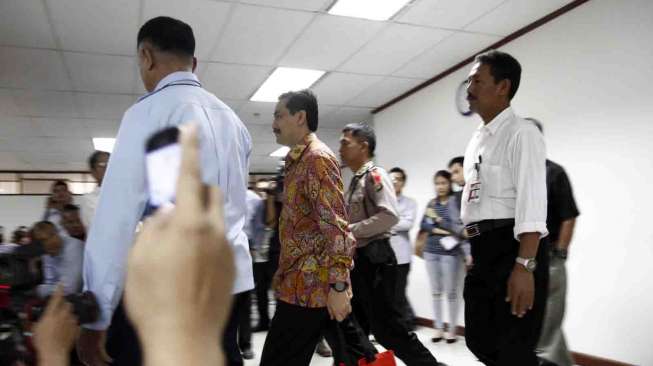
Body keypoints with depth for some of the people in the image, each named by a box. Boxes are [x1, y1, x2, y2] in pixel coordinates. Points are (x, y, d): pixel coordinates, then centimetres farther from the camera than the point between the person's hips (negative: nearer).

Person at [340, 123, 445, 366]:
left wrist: (350, 230, -19)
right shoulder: (355, 180, 15)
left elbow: (390, 216, -23)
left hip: (374, 259, -9)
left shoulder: (375, 175, -10)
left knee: (387, 327, -4)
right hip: (357, 260, 9)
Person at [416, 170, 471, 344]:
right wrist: (436, 230, -11)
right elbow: (423, 225, 2)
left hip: (450, 253, -4)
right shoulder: (431, 203, 10)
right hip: (431, 252, 5)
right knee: (435, 292, 9)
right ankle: (438, 327, 19)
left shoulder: (455, 202, -4)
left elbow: (460, 228, -9)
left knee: (451, 292, 2)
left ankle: (452, 329, 14)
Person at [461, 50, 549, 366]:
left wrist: (524, 265, -26)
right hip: (483, 251, 9)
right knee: (479, 340, 17)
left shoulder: (520, 133, -9)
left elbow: (531, 200, -19)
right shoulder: (477, 139, 18)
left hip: (513, 247, -9)